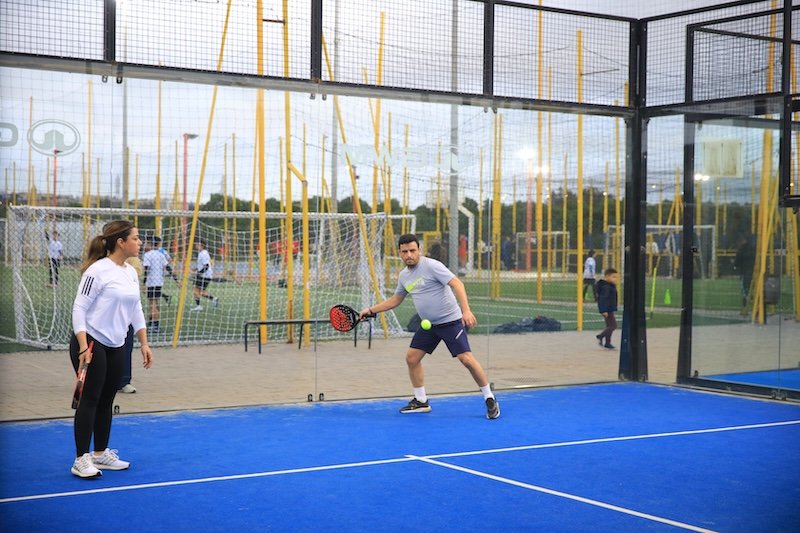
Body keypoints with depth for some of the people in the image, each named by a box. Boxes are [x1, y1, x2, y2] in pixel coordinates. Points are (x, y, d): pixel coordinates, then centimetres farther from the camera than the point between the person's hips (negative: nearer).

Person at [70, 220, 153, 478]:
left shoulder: (131, 272, 9)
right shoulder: (97, 270, -15)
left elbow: (136, 310, 17)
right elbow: (79, 308, -15)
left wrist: (144, 343, 12)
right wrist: (83, 347, -21)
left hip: (115, 347, 8)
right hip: (91, 344, -8)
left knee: (106, 401, 12)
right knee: (90, 399, -5)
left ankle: (101, 454, 22)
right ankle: (81, 460, 1)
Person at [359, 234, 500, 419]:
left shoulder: (432, 266, -16)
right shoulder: (404, 275, 8)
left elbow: (457, 284, -22)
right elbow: (395, 299, 24)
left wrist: (466, 310, -34)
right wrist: (371, 310, 18)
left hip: (450, 320, -8)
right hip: (429, 325, 8)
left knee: (466, 359, -16)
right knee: (412, 357, 4)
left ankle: (490, 399, -4)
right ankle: (421, 401, 18)